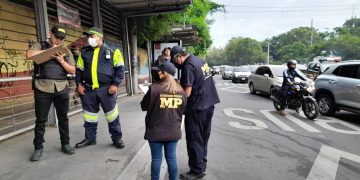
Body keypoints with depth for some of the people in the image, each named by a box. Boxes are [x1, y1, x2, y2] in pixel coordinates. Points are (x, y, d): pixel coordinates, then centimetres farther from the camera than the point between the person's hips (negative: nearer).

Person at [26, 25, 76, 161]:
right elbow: (29, 54, -13)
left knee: (63, 118, 9)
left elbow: (72, 71, 8)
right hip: (43, 88, -2)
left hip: (61, 88, 2)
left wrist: (62, 61, -9)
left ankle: (65, 144, 20)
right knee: (41, 119, 5)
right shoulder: (40, 46, 9)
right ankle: (38, 148, 17)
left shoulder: (66, 51, 14)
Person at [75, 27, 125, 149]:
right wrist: (79, 84, 4)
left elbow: (120, 69, -2)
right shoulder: (84, 52, 12)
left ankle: (117, 138, 14)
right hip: (89, 89, 4)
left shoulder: (112, 51, 1)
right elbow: (79, 70, 16)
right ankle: (90, 138, 27)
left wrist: (115, 84, -10)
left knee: (111, 114, 1)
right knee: (89, 115, 11)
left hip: (106, 88, -4)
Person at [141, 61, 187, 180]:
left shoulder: (154, 88, -17)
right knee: (171, 157, 16)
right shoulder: (180, 90, -2)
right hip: (173, 131, 4)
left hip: (155, 131, -3)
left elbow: (143, 107, -5)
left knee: (156, 158, 11)